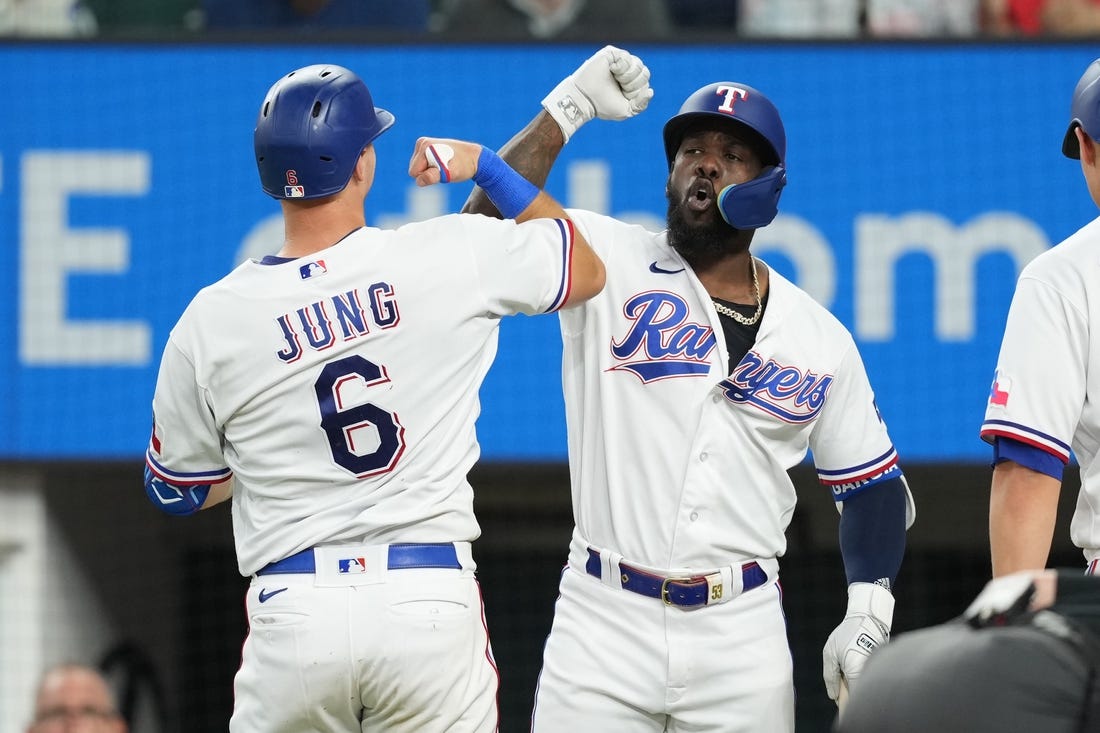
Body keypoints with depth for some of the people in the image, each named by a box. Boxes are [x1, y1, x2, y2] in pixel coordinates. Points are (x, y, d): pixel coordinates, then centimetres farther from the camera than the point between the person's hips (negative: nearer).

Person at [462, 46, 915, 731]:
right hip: (603, 623, -2)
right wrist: (568, 109, -17)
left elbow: (874, 488, 13)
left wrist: (868, 611, -2)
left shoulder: (820, 339, 8)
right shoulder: (607, 264, 3)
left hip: (743, 637, 2)